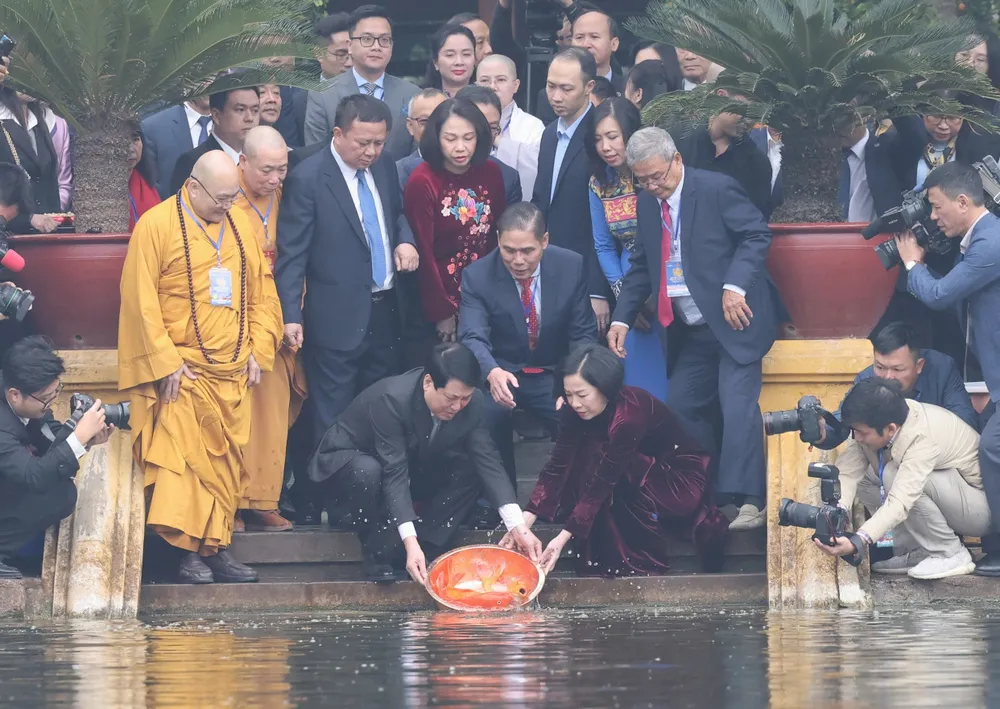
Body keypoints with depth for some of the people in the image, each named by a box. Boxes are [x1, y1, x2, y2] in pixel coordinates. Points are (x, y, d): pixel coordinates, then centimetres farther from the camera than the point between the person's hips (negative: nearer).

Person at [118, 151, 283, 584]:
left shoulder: (240, 227, 10)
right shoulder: (157, 225, -6)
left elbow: (262, 292, 16)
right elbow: (141, 301, -9)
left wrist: (258, 351, 6)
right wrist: (166, 363, -12)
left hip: (232, 371, 5)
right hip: (182, 371, -5)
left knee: (226, 461, 4)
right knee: (185, 460, -10)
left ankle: (216, 547, 9)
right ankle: (190, 553, -8)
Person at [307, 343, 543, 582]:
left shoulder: (470, 401, -18)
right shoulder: (392, 399, -35)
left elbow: (486, 459, -20)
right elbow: (395, 473, -39)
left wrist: (517, 526, -30)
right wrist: (410, 542, -47)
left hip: (413, 469, 6)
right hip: (349, 462, -6)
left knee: (470, 472, -17)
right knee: (367, 472, -39)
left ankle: (424, 551, -17)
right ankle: (378, 554, -18)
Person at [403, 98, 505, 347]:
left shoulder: (491, 173, -3)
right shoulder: (422, 182, -17)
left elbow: (499, 235, 8)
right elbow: (423, 252, -14)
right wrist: (442, 312, -12)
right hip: (443, 296, -4)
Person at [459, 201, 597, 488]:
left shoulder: (571, 266, -8)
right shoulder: (477, 276, -12)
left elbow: (583, 334, -4)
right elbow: (473, 337, -22)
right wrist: (493, 372, -46)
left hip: (554, 376, 1)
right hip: (501, 372, -1)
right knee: (488, 415, -33)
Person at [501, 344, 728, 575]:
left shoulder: (629, 415, -33)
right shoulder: (576, 410, -13)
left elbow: (603, 481, -32)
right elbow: (557, 466, -14)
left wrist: (563, 538, -33)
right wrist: (524, 522, -24)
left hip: (681, 481, -7)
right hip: (643, 474, 7)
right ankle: (600, 561, -8)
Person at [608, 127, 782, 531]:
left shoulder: (716, 190, -11)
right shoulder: (647, 205, 10)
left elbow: (757, 235, -13)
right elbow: (641, 266, 17)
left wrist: (735, 285, -23)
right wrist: (622, 319, 8)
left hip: (734, 320, -8)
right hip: (689, 331, 8)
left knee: (738, 404, -16)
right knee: (683, 409, 6)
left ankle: (747, 502, -20)